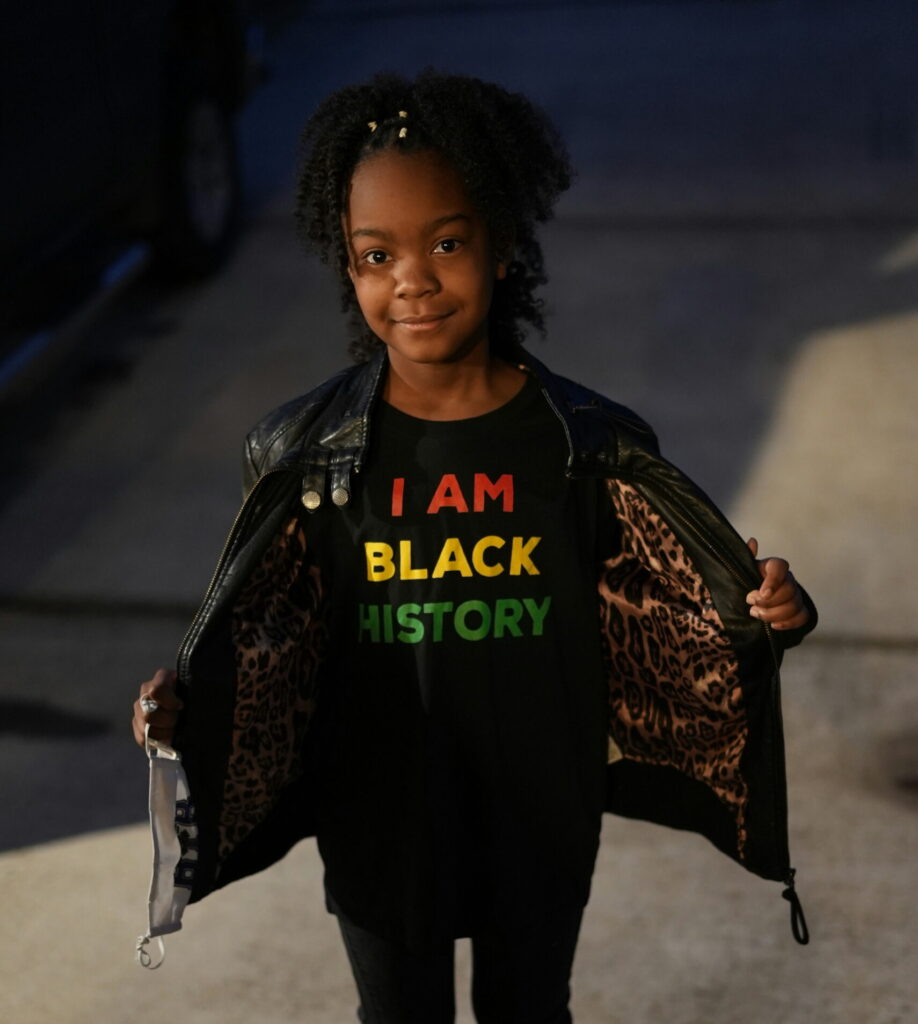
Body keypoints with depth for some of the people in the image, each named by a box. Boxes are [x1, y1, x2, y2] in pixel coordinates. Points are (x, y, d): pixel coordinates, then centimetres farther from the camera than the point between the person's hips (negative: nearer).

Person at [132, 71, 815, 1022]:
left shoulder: (590, 444, -13)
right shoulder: (304, 454, -13)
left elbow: (651, 616, -6)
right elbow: (266, 638, -6)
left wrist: (762, 613, -24)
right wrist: (181, 702, -23)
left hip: (540, 825, 0)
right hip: (379, 826, 0)